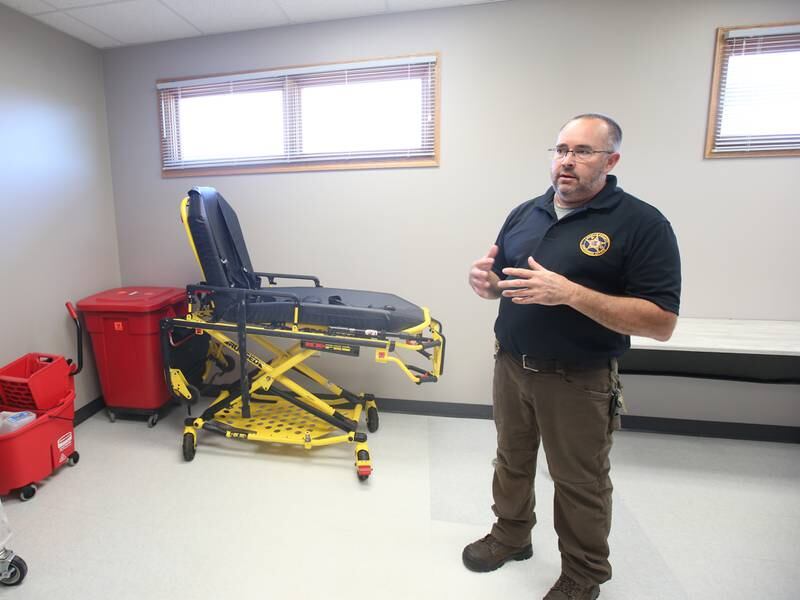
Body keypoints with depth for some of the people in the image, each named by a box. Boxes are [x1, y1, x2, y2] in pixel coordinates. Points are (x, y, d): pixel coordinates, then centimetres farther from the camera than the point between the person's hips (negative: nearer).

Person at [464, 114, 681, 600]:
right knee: (512, 460, 22)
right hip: (511, 368, 5)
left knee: (580, 483, 14)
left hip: (578, 382, -5)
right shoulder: (524, 214, 6)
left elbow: (662, 323, -18)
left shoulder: (642, 224, -12)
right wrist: (485, 281, -13)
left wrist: (570, 293, -29)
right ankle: (511, 535, 47)